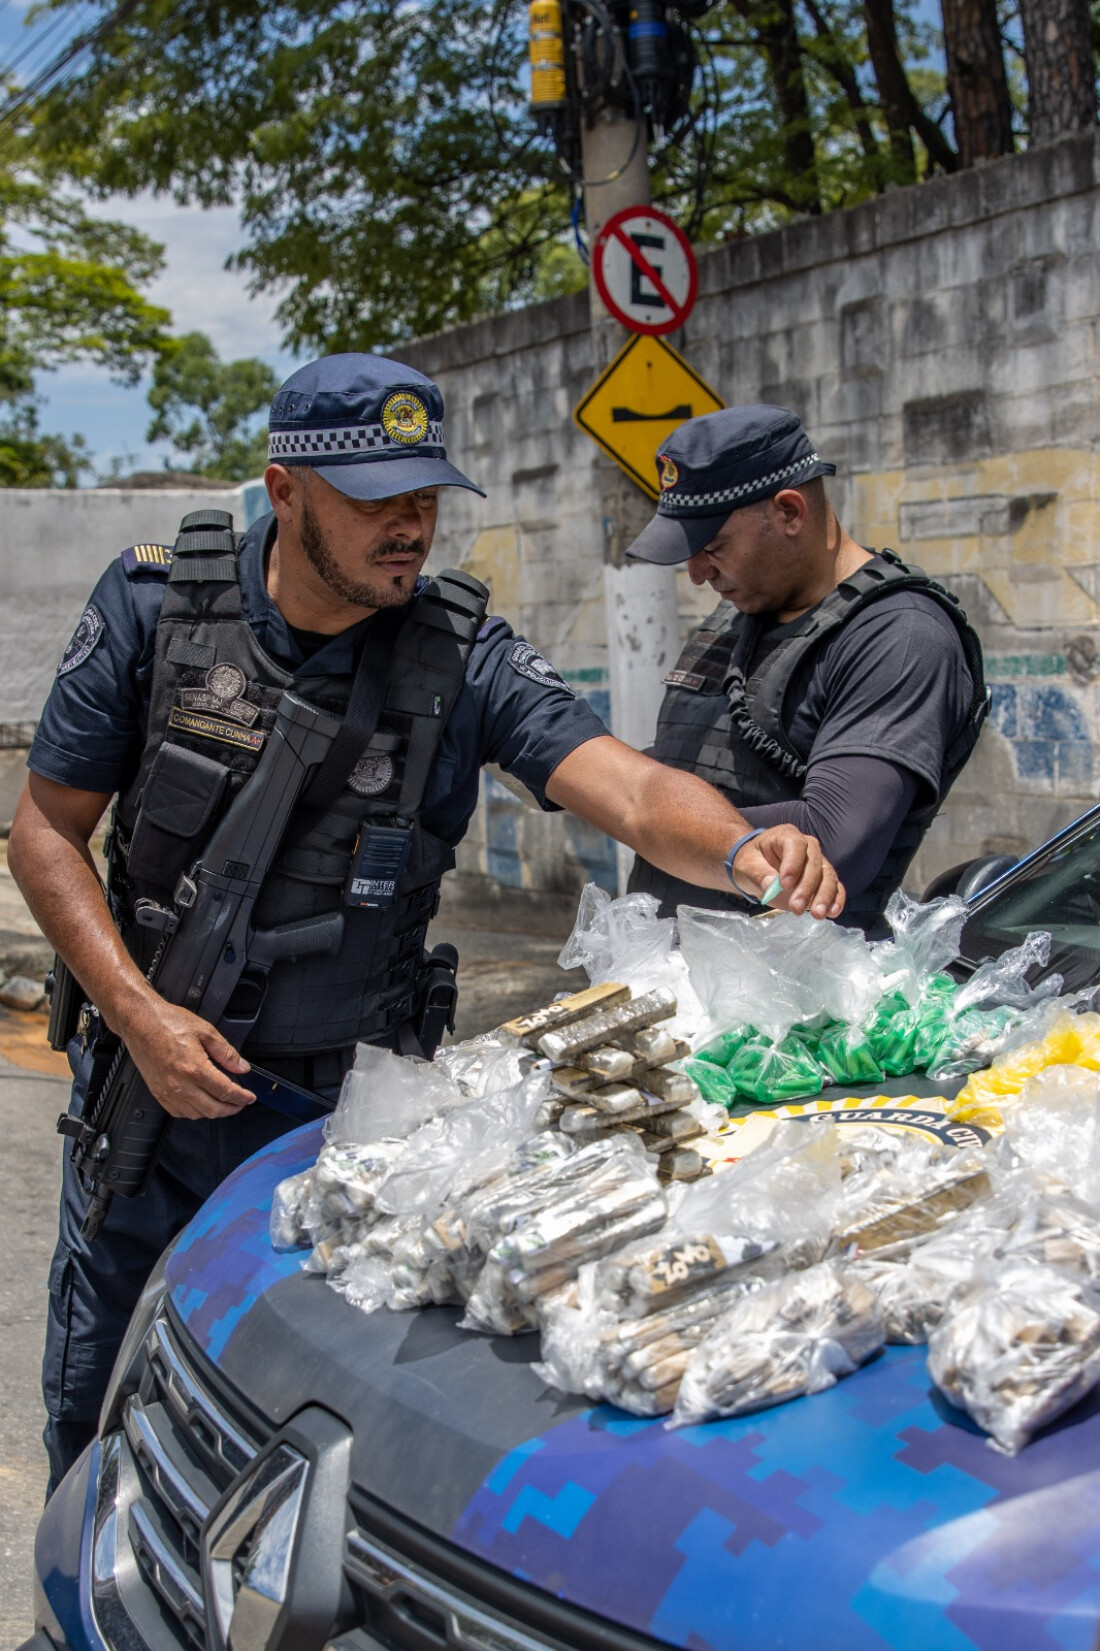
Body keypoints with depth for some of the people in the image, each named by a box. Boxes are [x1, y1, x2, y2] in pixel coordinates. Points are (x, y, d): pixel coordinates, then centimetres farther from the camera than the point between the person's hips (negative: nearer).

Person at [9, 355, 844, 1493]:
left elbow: (636, 795, -22)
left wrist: (744, 849, -44)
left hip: (356, 1100, 0)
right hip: (158, 1079, 1)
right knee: (98, 1414, 14)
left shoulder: (464, 655, -11)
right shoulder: (154, 606, -9)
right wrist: (137, 1012, -16)